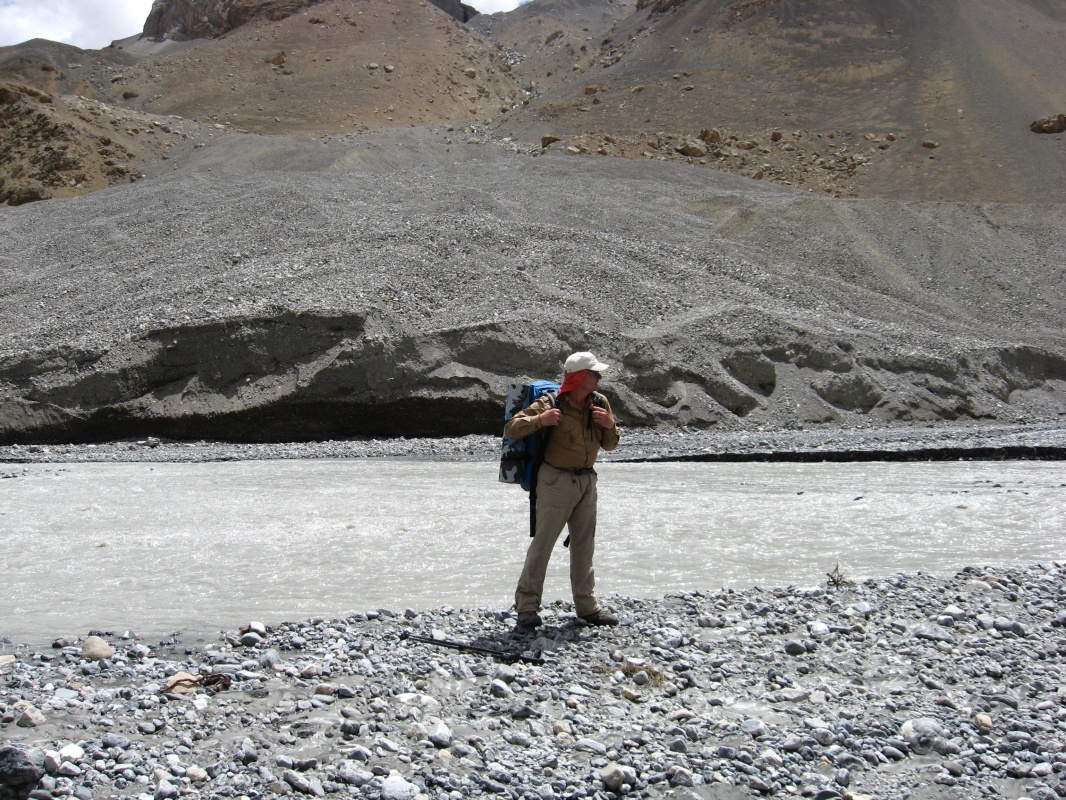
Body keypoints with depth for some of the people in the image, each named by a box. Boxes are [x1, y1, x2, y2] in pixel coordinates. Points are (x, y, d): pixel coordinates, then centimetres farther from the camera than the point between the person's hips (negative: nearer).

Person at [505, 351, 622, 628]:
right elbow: (511, 429, -16)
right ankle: (527, 605, 0)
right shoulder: (551, 404, -15)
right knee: (543, 542, -6)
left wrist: (610, 425, -12)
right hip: (556, 480, -6)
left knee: (584, 545, 12)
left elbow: (609, 445, 9)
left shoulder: (600, 403, 3)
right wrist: (539, 420, -33)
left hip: (587, 481, 6)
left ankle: (586, 605, 21)